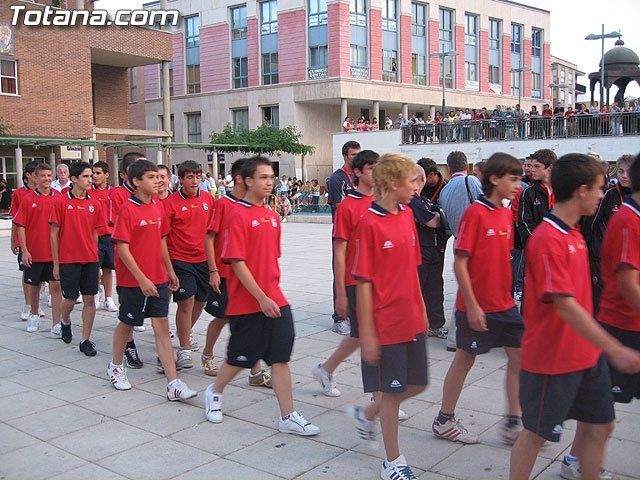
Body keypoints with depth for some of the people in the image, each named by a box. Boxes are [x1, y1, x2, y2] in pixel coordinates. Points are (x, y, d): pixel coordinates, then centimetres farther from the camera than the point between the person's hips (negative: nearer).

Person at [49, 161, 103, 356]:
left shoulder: (94, 203, 4)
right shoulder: (62, 202, -6)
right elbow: (54, 232, -3)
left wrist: (94, 256, 8)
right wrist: (56, 262, -3)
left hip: (90, 259, 3)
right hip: (68, 259, -3)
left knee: (90, 299, 3)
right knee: (70, 299, 5)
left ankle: (86, 340, 13)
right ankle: (65, 322, 38)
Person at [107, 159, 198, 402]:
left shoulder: (158, 207, 6)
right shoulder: (128, 209, -13)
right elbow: (122, 248, -16)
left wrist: (170, 271, 16)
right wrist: (141, 278, -20)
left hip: (157, 278, 5)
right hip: (133, 280, -5)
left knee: (162, 326, 1)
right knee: (126, 323, 13)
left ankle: (173, 385, -1)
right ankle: (116, 366, 39)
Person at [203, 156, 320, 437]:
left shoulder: (272, 217, 10)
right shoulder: (238, 216, -13)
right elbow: (237, 263, -17)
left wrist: (274, 288, 15)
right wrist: (262, 298, -19)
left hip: (274, 300, 6)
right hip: (247, 303, -6)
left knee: (281, 358, 4)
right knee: (240, 357, 9)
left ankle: (288, 417, 10)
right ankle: (214, 392, 37)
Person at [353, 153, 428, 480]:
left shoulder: (407, 216, 5)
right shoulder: (369, 223, -17)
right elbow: (363, 282, -16)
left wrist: (422, 311, 14)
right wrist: (367, 333, -15)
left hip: (412, 321, 7)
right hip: (386, 325, -7)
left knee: (418, 384, 16)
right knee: (392, 391, 6)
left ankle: (368, 413, 39)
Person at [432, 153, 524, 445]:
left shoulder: (506, 214, 7)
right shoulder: (475, 213, -16)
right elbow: (459, 263, -18)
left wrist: (507, 294, 13)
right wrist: (472, 306, -18)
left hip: (503, 303, 7)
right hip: (476, 306, -7)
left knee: (520, 355, 7)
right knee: (465, 358, 6)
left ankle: (512, 423, 19)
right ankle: (444, 421, 23)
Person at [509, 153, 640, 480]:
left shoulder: (573, 233, 7)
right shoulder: (547, 239, -22)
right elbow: (564, 305, -27)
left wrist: (602, 347, 19)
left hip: (587, 353, 9)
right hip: (551, 358, -9)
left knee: (600, 425, 16)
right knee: (537, 432, 7)